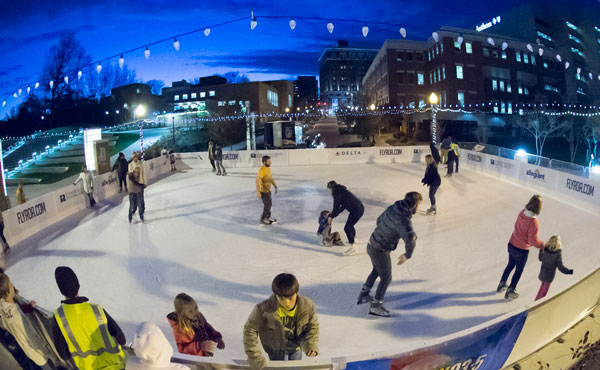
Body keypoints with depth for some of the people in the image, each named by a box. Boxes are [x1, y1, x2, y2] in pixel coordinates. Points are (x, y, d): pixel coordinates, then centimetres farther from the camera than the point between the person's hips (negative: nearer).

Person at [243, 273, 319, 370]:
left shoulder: (307, 305, -28)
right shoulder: (264, 309, -36)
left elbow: (313, 325, -9)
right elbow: (250, 330, -22)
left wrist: (312, 344, -26)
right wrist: (254, 356, -23)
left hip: (296, 347, 3)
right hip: (277, 349, -3)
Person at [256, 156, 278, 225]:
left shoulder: (268, 168, 7)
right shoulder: (262, 170, -24)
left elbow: (271, 178, 19)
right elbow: (258, 181, -30)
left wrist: (275, 187, 21)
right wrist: (258, 192, -34)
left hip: (268, 190, 10)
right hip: (263, 191, -10)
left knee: (269, 204, 19)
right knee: (267, 205, -5)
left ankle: (267, 217, 35)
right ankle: (263, 220, 7)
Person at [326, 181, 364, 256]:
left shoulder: (337, 193, -9)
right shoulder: (342, 190, 20)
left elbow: (336, 207, -7)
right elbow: (343, 206, 25)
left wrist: (331, 216, 8)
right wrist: (333, 215, 28)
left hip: (356, 210, -10)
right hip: (360, 207, 10)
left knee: (347, 228, -7)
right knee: (350, 225, 28)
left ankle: (352, 248, -6)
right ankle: (353, 239, 51)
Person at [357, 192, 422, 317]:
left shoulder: (392, 208, -5)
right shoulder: (403, 220, -30)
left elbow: (379, 220, 12)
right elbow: (411, 238, -44)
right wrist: (407, 255, -27)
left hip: (371, 245, 8)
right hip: (381, 251, -8)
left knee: (377, 270, 31)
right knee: (386, 278, 12)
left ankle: (363, 295, 43)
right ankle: (376, 305, 25)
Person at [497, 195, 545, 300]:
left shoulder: (522, 213, -10)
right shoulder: (533, 223, -29)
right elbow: (533, 241, -22)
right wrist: (543, 245, -5)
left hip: (512, 244, 6)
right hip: (521, 250, -6)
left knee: (510, 265, 28)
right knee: (519, 270, 16)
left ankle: (501, 285, 42)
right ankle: (510, 292, 29)